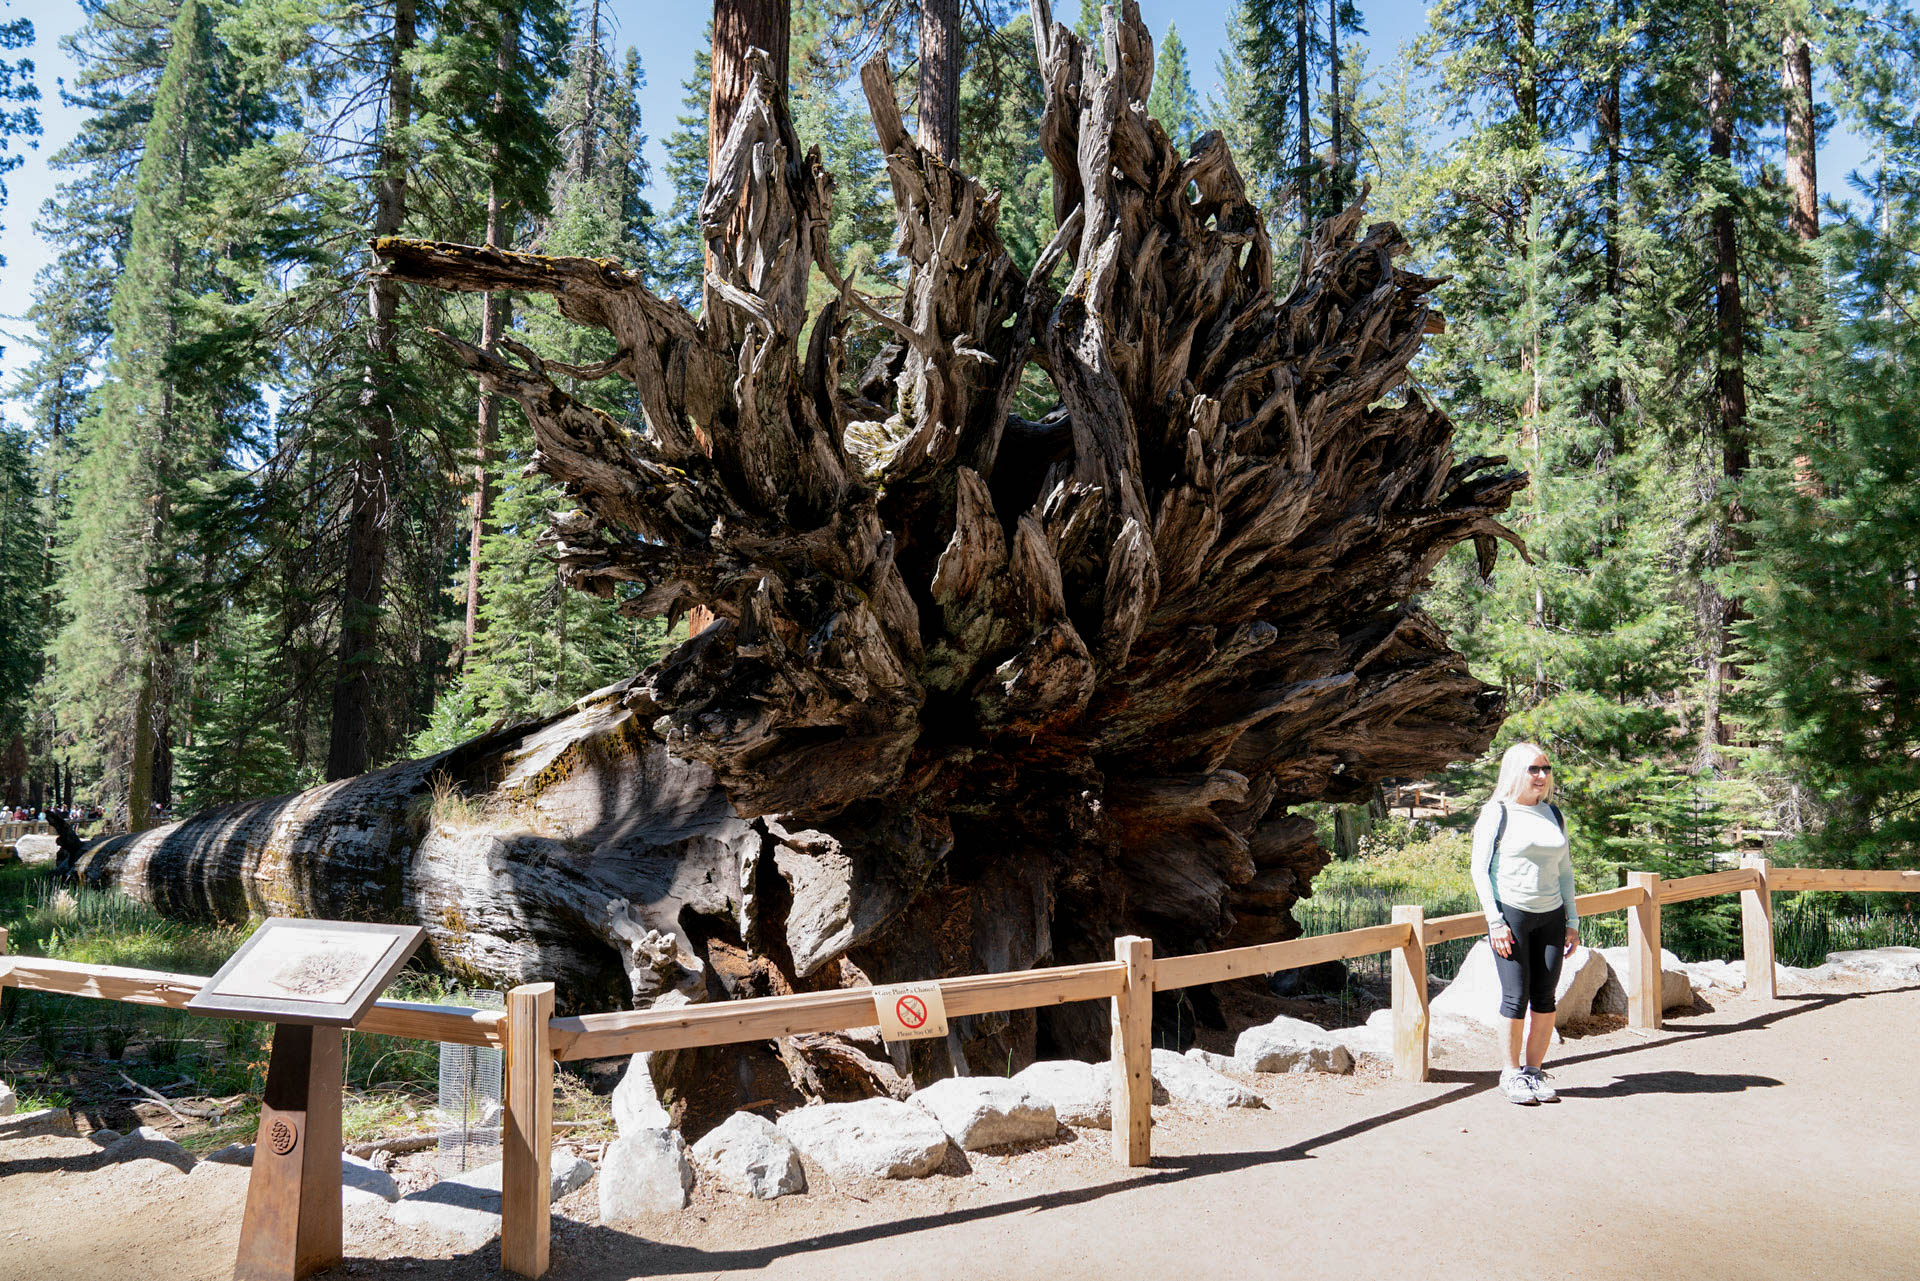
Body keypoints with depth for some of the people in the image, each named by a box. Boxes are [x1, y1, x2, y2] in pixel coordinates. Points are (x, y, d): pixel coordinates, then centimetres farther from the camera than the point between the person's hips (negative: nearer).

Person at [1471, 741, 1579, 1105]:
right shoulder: (1498, 813, -4)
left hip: (1550, 916, 5)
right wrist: (1495, 921, -12)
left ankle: (1534, 1069, 16)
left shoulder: (1553, 814, 12)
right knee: (1516, 997, -5)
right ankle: (1512, 1074, 9)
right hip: (1511, 914, -5)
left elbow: (1565, 870, 17)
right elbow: (1480, 869, -6)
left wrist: (1573, 920, 11)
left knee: (1545, 998, 3)